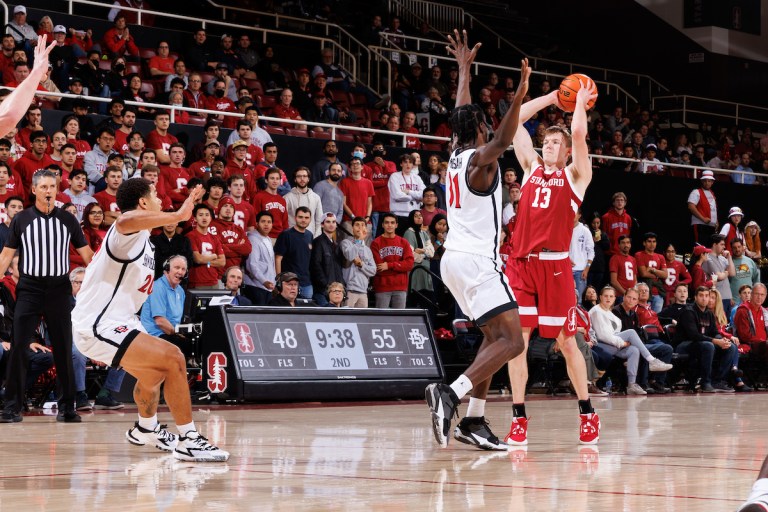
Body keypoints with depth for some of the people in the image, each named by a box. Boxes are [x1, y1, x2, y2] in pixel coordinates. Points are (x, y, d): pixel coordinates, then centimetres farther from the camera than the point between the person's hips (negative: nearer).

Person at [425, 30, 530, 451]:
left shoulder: (456, 155, 13)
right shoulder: (480, 158, -10)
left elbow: (461, 116, 29)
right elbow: (503, 141, -32)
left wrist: (465, 69, 39)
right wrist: (519, 97, -43)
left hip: (453, 258, 10)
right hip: (477, 261, -10)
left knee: (495, 335, 17)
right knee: (512, 341, -15)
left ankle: (473, 421, 10)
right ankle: (451, 394, -31)